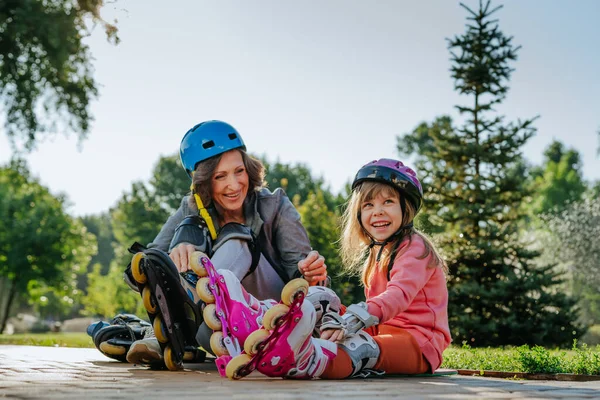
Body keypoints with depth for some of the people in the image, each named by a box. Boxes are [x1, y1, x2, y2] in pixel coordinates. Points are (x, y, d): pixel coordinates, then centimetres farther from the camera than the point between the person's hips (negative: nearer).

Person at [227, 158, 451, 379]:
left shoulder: (414, 248, -6)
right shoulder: (377, 253, 25)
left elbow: (399, 295, -24)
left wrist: (352, 321, -39)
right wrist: (338, 321, 2)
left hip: (420, 345, -9)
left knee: (363, 349, -37)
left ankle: (309, 361, -66)